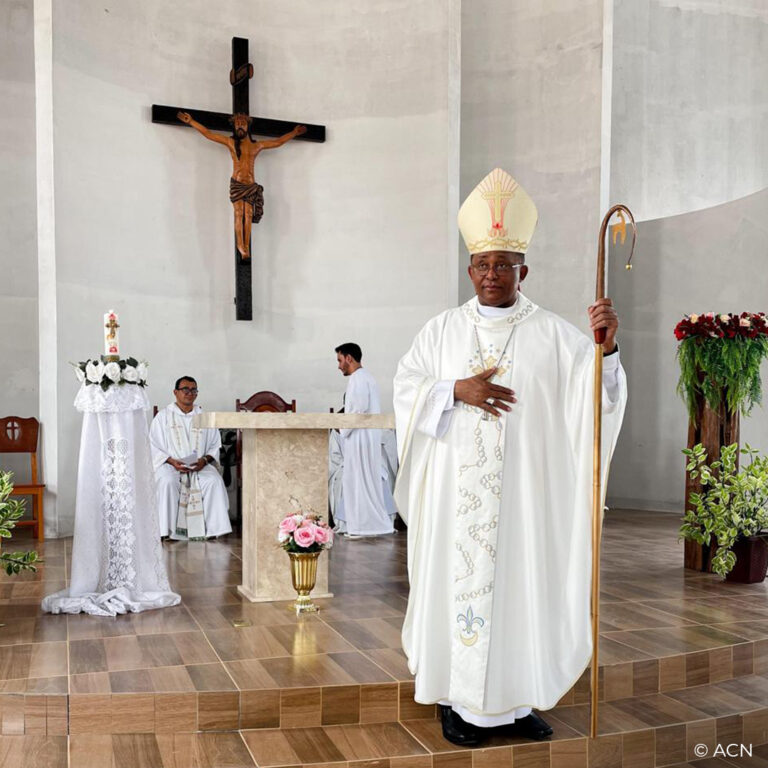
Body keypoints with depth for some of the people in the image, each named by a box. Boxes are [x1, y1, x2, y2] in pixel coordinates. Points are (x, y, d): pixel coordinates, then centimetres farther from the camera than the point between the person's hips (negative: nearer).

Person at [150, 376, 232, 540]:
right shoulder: (163, 416, 8)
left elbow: (215, 445, 12)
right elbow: (154, 447, 2)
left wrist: (205, 460, -9)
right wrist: (172, 461, -15)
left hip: (200, 466, 2)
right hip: (170, 465, -2)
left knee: (214, 480, -29)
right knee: (167, 482, -35)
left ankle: (213, 528, -23)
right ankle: (166, 530, -28)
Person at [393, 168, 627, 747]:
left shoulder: (552, 333, 2)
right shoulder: (443, 329, 8)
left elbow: (593, 392, -7)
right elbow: (406, 386, 5)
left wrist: (606, 347, -27)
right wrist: (456, 390, -12)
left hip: (526, 488, 0)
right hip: (457, 489, 1)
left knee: (524, 581, 5)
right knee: (460, 579, 3)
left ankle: (519, 699, 21)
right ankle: (459, 701, 17)